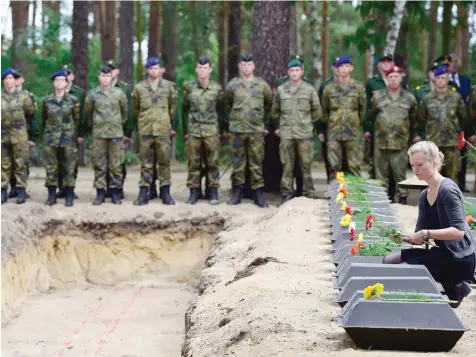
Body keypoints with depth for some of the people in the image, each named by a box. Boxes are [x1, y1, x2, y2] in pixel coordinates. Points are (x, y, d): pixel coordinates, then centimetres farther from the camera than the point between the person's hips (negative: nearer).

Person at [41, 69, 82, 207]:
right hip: (51, 138, 1)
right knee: (51, 168, 2)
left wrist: (77, 135, 10)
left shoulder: (73, 100, 1)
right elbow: (44, 118, 15)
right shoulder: (47, 100, 5)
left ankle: (69, 197, 6)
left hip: (68, 138, -1)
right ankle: (51, 196, 10)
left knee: (69, 168, 0)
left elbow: (77, 119, 8)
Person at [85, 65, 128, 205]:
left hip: (116, 133, 0)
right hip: (99, 134, 0)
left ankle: (116, 192, 7)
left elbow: (124, 112, 14)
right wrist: (91, 127, 20)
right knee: (99, 165, 2)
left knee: (116, 164, 1)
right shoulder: (92, 94, 4)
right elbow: (88, 113, 15)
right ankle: (100, 192, 7)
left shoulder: (119, 93, 3)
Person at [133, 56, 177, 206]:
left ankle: (166, 193, 6)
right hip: (146, 130, 0)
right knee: (146, 163, 3)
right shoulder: (139, 87, 4)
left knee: (165, 162, 1)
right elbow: (136, 109, 15)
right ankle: (143, 194, 5)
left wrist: (173, 126, 10)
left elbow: (173, 107, 10)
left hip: (164, 130, 0)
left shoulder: (169, 86, 4)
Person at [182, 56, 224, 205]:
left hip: (212, 130, -1)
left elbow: (221, 110, 8)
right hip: (193, 130, 1)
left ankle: (213, 192, 5)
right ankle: (194, 191, 8)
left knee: (212, 162, -1)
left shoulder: (217, 88, 4)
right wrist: (185, 130, 6)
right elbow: (184, 109, 9)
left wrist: (220, 129, 3)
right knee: (193, 163, 1)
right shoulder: (189, 88, 5)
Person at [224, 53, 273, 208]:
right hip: (237, 129, 0)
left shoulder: (262, 85, 6)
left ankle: (259, 194, 4)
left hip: (257, 129, 0)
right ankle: (237, 193, 10)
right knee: (238, 162, 3)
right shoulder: (232, 85, 5)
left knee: (257, 162, 0)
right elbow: (228, 104, 17)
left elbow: (269, 103, 16)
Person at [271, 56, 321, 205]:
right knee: (286, 165, 2)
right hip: (286, 134, 1)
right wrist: (278, 126, 14)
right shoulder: (281, 90, 9)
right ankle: (286, 194, 7)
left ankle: (309, 193, 6)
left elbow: (316, 111, 12)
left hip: (304, 133, -1)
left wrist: (309, 124, 10)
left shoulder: (310, 89, 5)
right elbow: (275, 111, 19)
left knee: (306, 165, 0)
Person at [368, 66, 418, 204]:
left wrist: (414, 135, 18)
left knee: (400, 171, -1)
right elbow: (370, 116, 16)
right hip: (380, 141, 1)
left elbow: (414, 119, 17)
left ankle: (402, 196, 7)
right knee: (381, 172, 5)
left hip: (400, 143, -1)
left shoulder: (409, 98, 7)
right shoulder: (378, 96, 6)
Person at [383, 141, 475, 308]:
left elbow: (459, 231, -25)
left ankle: (453, 288, -1)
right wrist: (406, 238, -13)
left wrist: (427, 234, -29)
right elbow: (420, 233, 8)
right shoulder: (424, 195, 10)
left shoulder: (448, 190, -16)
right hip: (442, 253, 9)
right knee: (389, 260, 1)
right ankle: (450, 286, 6)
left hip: (458, 258, -9)